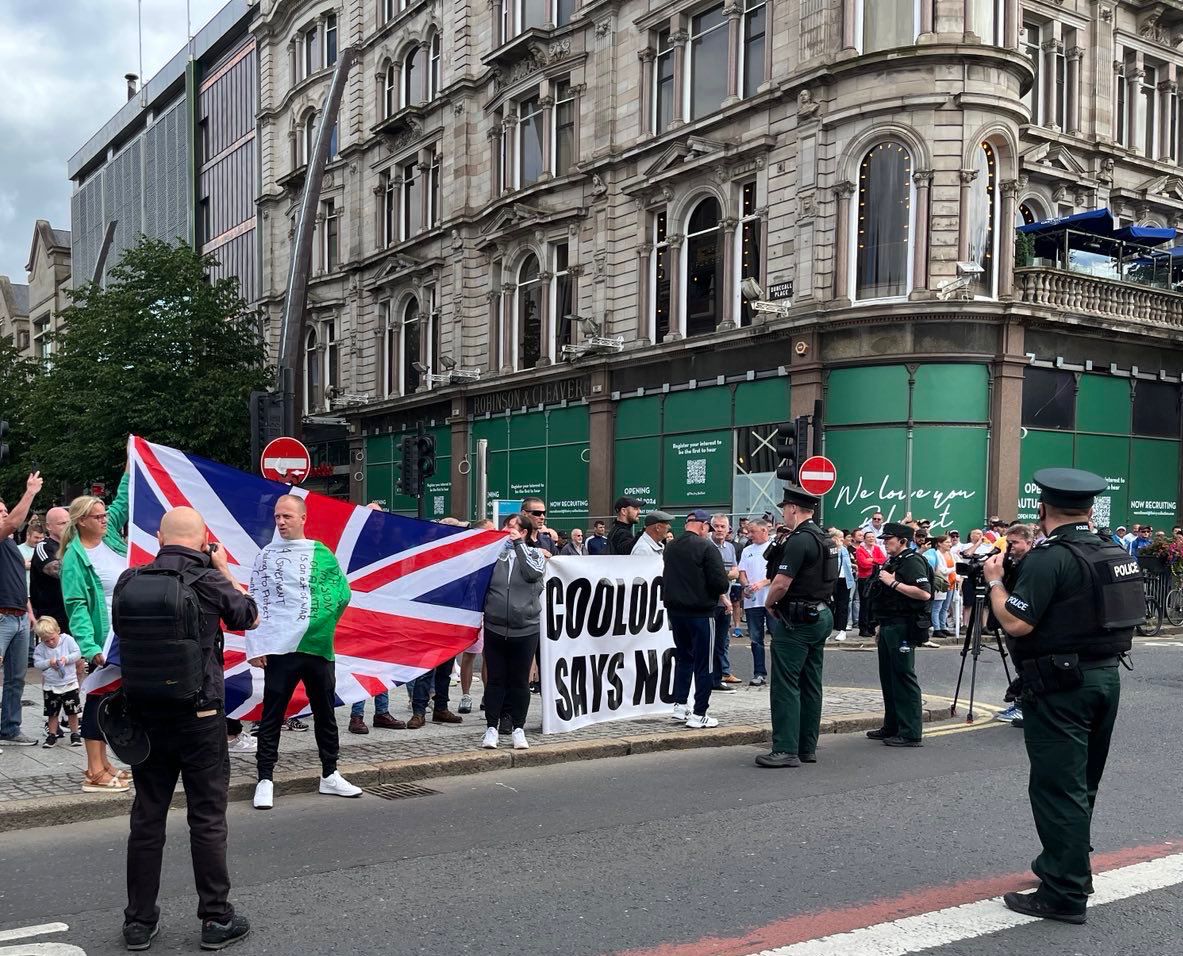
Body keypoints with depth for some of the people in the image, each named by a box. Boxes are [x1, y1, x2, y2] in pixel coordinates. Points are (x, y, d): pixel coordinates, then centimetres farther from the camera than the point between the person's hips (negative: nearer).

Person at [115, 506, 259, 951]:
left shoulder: (129, 581, -1)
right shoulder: (211, 581, -11)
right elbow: (249, 618, 6)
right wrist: (224, 570, 13)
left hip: (143, 712, 4)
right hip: (199, 713, -4)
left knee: (147, 815, 12)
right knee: (207, 815, 6)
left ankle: (139, 920, 21)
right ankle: (216, 918, 13)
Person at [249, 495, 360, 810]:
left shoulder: (322, 553, 8)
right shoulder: (265, 556, 4)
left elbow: (343, 591, 13)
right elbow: (255, 603, -1)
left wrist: (325, 619, 1)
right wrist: (255, 647, -8)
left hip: (319, 646, 3)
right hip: (280, 646, -3)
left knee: (325, 713, 13)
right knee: (272, 716, -1)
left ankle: (330, 776, 25)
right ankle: (265, 781, 6)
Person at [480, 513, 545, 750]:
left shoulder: (534, 554, 5)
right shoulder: (495, 554, 6)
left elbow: (532, 573, -16)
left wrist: (518, 544, -11)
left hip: (525, 630, -1)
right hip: (495, 628, 1)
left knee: (520, 681, 7)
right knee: (495, 680, 6)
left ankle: (518, 728, 18)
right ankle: (492, 728, 14)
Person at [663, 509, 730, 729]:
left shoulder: (670, 547, 6)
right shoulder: (707, 547, -15)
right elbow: (720, 583, -18)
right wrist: (725, 585, 3)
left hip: (675, 610, 7)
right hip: (700, 612, -6)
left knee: (683, 657, 21)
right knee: (703, 663, 2)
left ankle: (679, 705, 23)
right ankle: (699, 714, 3)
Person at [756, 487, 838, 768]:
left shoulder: (799, 539, -17)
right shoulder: (827, 539, 13)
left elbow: (782, 583, -23)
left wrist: (769, 604, -3)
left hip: (798, 620, -10)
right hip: (822, 615, 10)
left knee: (785, 685, -6)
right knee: (811, 685, 12)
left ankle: (786, 750, -6)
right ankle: (808, 748, 18)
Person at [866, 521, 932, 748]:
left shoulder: (912, 561, -11)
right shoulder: (892, 562, 19)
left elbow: (925, 593, -24)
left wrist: (894, 583, -21)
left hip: (903, 627, -10)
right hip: (888, 626, 10)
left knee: (904, 677, -8)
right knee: (888, 677, 13)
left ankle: (910, 733, -5)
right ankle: (891, 727, 22)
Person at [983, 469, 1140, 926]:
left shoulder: (1050, 558, -19)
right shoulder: (1114, 554, 7)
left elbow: (1016, 623, -24)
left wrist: (994, 581, -8)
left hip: (1061, 686, -8)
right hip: (1106, 676, 9)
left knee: (1058, 787, -2)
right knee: (1081, 784, 20)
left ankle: (1065, 894, 3)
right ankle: (1064, 863, 36)